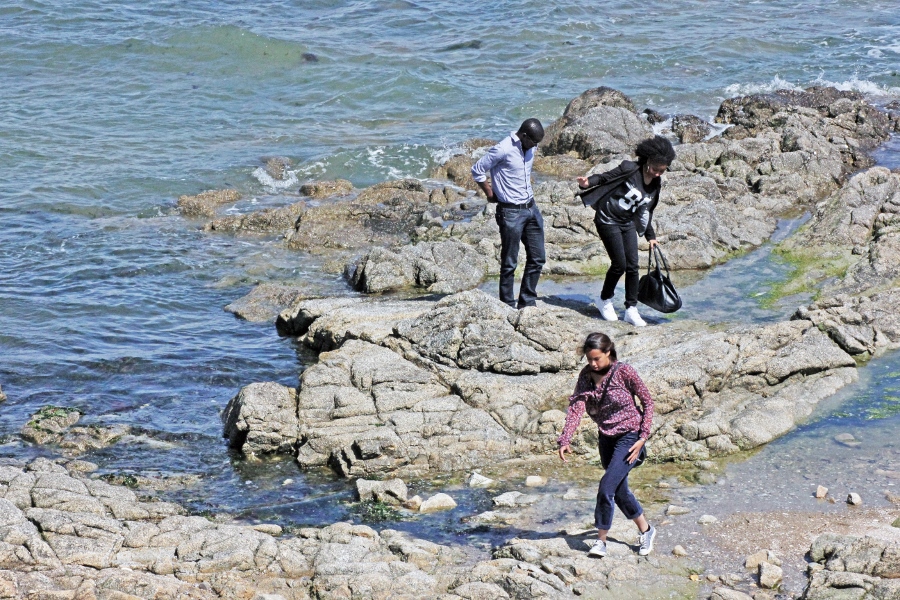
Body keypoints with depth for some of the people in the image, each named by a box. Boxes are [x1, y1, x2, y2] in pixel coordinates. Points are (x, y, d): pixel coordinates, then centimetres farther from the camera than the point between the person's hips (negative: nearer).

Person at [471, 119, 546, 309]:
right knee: (509, 263, 1)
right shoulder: (504, 149, -19)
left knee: (537, 259, 10)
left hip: (531, 207, 8)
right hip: (511, 212, -8)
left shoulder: (530, 147, 5)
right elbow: (477, 170, -13)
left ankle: (527, 303, 21)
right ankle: (508, 307, 10)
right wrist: (490, 194, -4)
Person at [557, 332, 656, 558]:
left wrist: (643, 437, -13)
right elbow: (576, 406, -12)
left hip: (629, 436, -6)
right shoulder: (586, 375, -2)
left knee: (607, 487, -15)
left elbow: (647, 402, -8)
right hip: (606, 438, 6)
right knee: (619, 491, 14)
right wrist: (565, 439, -24)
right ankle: (646, 530, 34)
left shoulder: (624, 372, -16)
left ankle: (601, 540, -3)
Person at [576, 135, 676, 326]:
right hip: (608, 220, -6)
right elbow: (605, 177, -13)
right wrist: (588, 183, -33)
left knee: (633, 266, -1)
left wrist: (650, 236, 18)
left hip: (628, 223, 6)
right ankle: (605, 300, 16)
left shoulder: (656, 185, 4)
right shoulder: (629, 170, -15)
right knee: (619, 264, -8)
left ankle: (631, 310, 7)